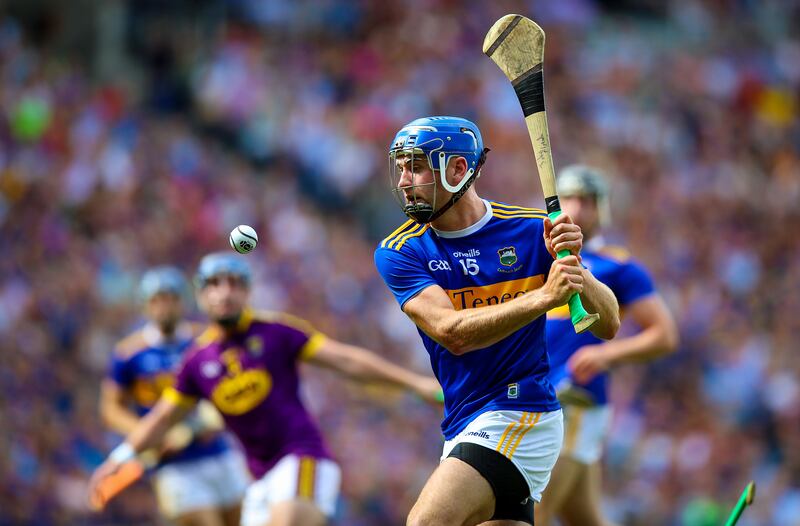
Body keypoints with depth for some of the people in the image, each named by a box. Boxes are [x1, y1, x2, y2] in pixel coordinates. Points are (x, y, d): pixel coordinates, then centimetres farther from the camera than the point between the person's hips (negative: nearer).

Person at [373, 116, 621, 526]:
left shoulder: (532, 230, -3)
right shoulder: (399, 253, -1)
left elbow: (607, 325, -3)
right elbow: (453, 332, -17)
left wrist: (572, 264, -21)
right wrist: (544, 296, -28)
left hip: (520, 413, -5)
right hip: (462, 428, 5)